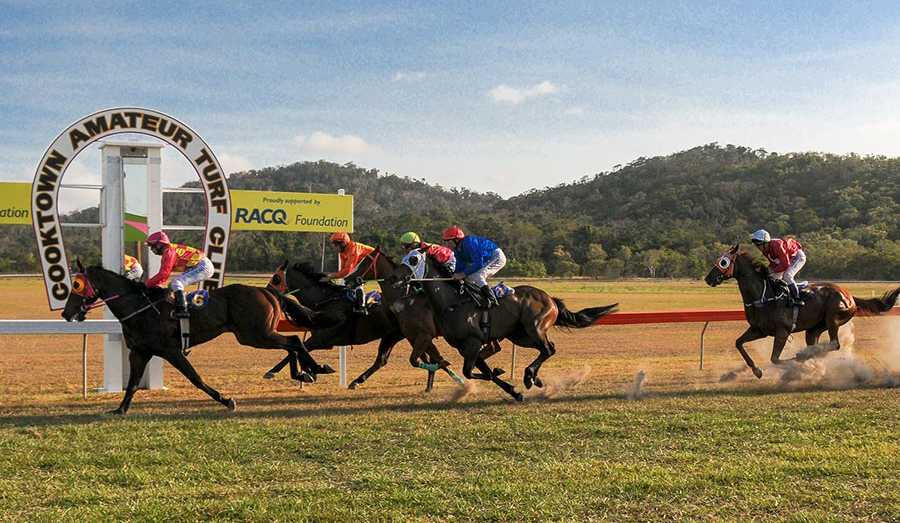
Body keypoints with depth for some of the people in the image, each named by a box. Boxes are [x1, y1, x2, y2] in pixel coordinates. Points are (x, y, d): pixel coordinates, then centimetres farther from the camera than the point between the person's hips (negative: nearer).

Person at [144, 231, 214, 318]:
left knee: (176, 283, -23)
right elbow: (162, 274, 18)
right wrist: (155, 285, 5)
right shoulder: (166, 253, 17)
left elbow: (163, 274, -20)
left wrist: (147, 284, -13)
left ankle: (183, 310, -31)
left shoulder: (169, 252, -14)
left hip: (203, 266, -11)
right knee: (172, 285, 11)